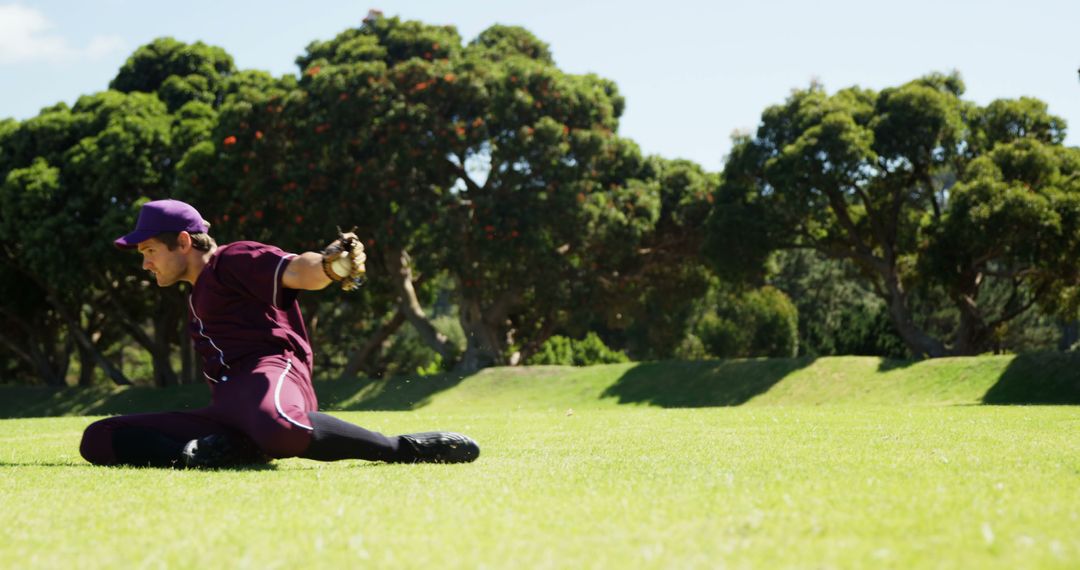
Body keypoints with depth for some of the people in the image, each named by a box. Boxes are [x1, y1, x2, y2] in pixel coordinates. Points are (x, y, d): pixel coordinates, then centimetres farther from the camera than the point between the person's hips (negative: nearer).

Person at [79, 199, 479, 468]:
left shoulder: (234, 260, 5)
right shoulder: (197, 298, 32)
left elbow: (294, 269, -15)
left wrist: (327, 265, -40)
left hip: (272, 368, -8)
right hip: (225, 407, 8)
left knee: (280, 429, -48)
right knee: (98, 439, -4)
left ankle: (402, 449, -26)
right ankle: (204, 453, -27)